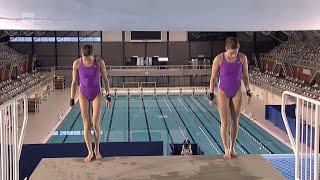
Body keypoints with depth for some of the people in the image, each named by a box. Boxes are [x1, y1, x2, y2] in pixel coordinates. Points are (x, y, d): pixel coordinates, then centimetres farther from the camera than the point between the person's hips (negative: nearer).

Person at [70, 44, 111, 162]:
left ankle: (97, 150, 16)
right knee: (86, 125, 2)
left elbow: (105, 80, -3)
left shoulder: (99, 63, -15)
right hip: (83, 95, 1)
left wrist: (108, 96, -1)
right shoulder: (77, 63, -13)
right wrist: (72, 99, -1)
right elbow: (74, 82, -3)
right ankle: (90, 152, 13)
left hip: (96, 94, -1)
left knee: (96, 124, -4)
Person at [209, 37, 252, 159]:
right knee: (225, 122, -5)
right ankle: (226, 150, 4)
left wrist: (248, 92, 5)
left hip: (237, 93, 2)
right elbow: (213, 78, -7)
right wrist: (211, 96, -5)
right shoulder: (219, 59, -16)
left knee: (235, 121, 7)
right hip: (223, 93, -2)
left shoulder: (242, 58, -9)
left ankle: (232, 148, 20)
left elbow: (245, 76, 4)